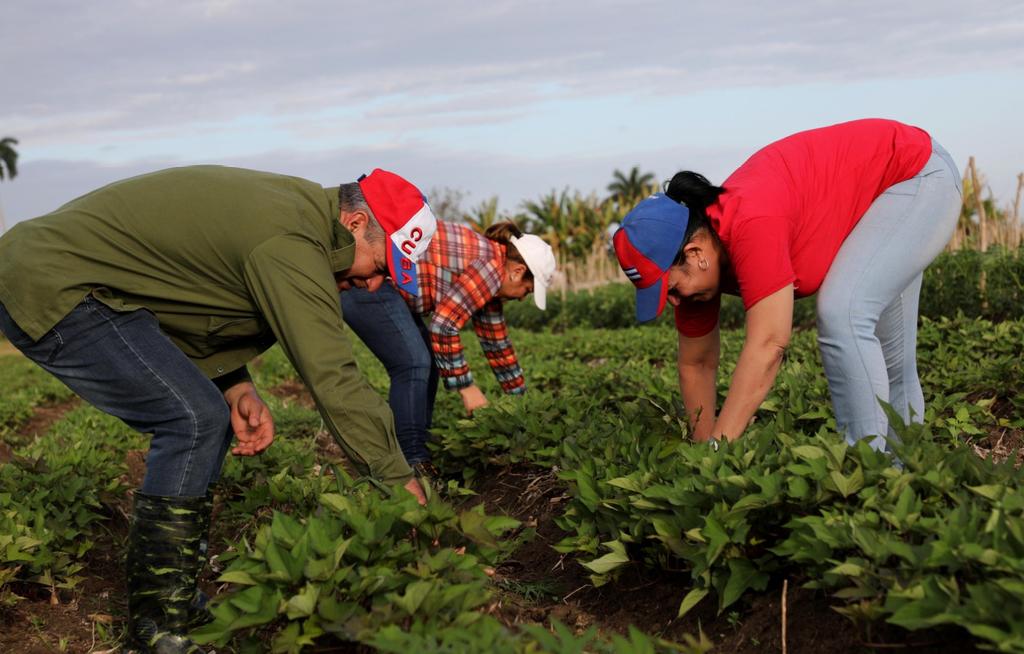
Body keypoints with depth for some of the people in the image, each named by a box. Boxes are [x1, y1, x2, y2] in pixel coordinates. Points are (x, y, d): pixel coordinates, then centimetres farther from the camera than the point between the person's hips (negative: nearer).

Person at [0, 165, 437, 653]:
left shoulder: (290, 207, 9)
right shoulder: (290, 242, -23)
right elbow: (332, 379, -25)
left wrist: (236, 388, -3)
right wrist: (404, 484, -18)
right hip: (51, 291, -10)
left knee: (206, 421, 9)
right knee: (194, 420, -16)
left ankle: (172, 597, 14)